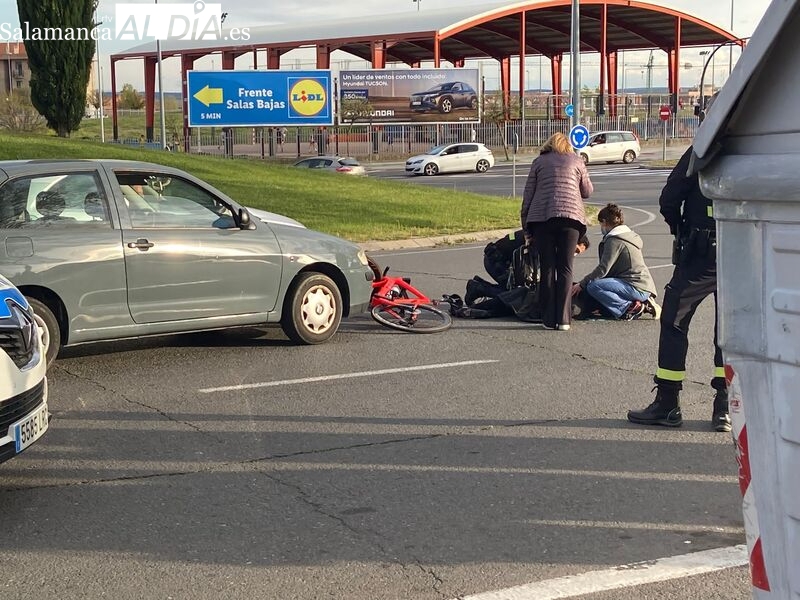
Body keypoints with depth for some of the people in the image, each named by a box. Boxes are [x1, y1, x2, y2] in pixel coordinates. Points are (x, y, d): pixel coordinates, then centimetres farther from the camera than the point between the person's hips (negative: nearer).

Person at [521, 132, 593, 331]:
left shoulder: (539, 162, 13)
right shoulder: (576, 161, 13)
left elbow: (527, 196, 9)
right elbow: (587, 191, 20)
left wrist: (526, 228, 14)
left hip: (541, 218, 0)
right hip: (570, 216, 0)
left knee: (547, 268, 5)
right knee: (565, 268, 3)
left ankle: (549, 319, 4)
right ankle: (563, 319, -2)